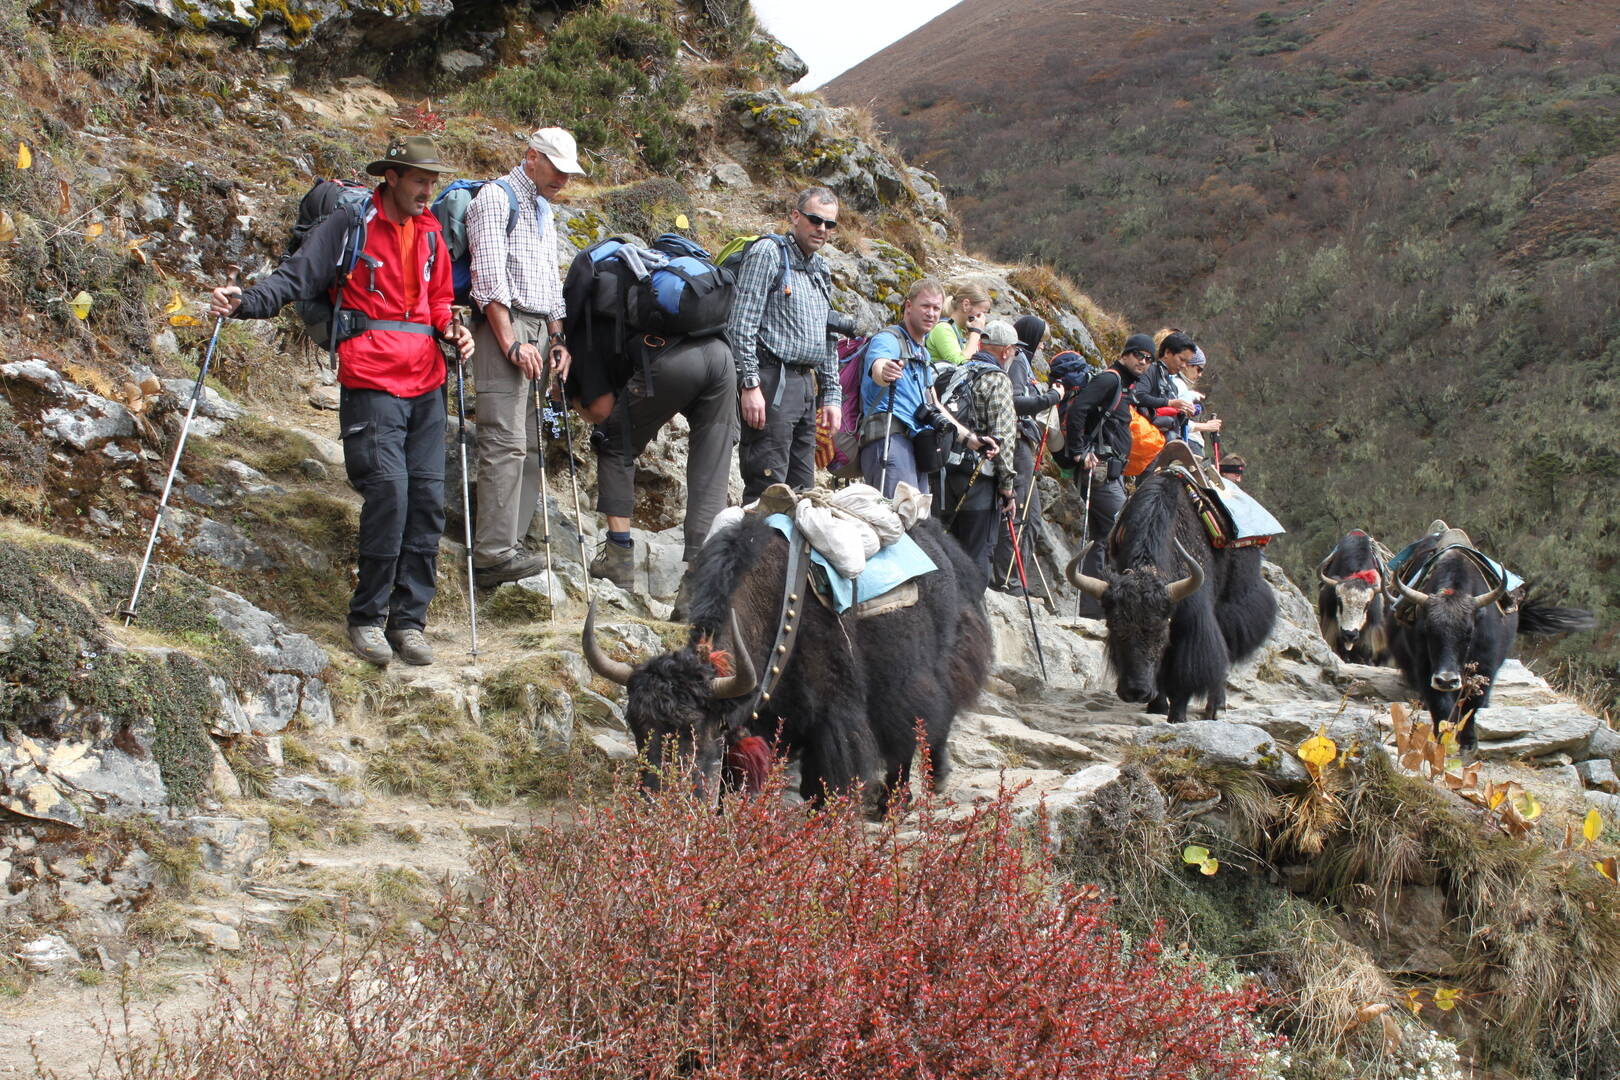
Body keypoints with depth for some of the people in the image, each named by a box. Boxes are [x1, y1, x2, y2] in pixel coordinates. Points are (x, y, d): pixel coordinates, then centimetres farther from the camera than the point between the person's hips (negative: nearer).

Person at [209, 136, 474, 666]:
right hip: (372, 382, -6)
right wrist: (244, 302, -22)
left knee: (427, 497, 1)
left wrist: (451, 329, 5)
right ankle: (367, 617, -2)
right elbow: (296, 277, -7)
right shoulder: (349, 224, -1)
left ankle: (408, 619, 9)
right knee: (388, 489, -15)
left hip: (426, 382, 6)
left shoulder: (429, 232, 17)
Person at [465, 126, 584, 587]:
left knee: (531, 445, 2)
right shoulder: (496, 198, -3)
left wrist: (557, 340, 14)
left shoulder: (545, 212, 24)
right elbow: (489, 277, -12)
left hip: (540, 331, 9)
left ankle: (509, 547, 2)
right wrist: (513, 343, -17)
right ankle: (495, 553, -18)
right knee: (505, 442, -15)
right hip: (505, 326, -9)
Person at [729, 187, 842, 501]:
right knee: (768, 489, -12)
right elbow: (741, 325, -12)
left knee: (802, 492, 8)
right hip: (772, 382, -9)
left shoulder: (821, 271, 21)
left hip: (807, 386, 9)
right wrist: (749, 385, -19)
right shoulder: (768, 254, -4)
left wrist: (832, 395, 18)